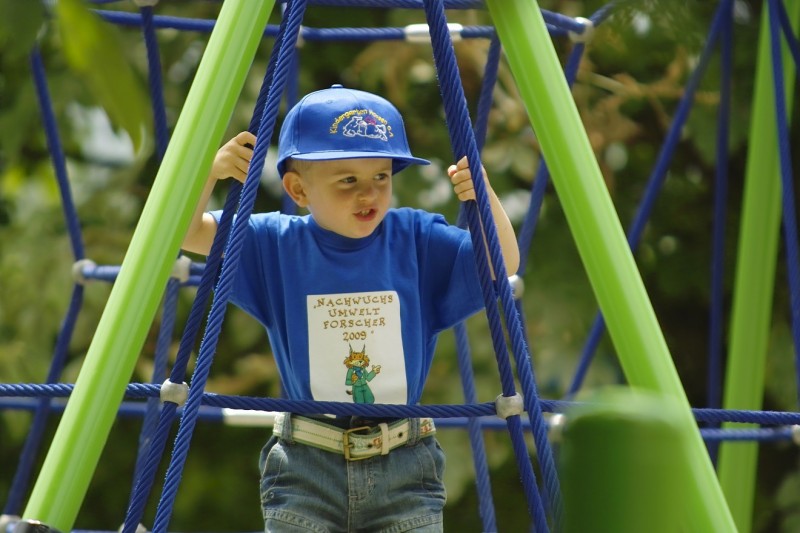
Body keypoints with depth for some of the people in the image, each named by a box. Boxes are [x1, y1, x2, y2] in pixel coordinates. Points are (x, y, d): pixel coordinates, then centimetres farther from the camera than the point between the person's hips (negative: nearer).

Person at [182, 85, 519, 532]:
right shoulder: (277, 246, -1)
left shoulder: (418, 240, -1)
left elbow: (503, 265, -5)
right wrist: (211, 172, -19)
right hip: (306, 467, 0)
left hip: (405, 467, 0)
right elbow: (185, 233, 0)